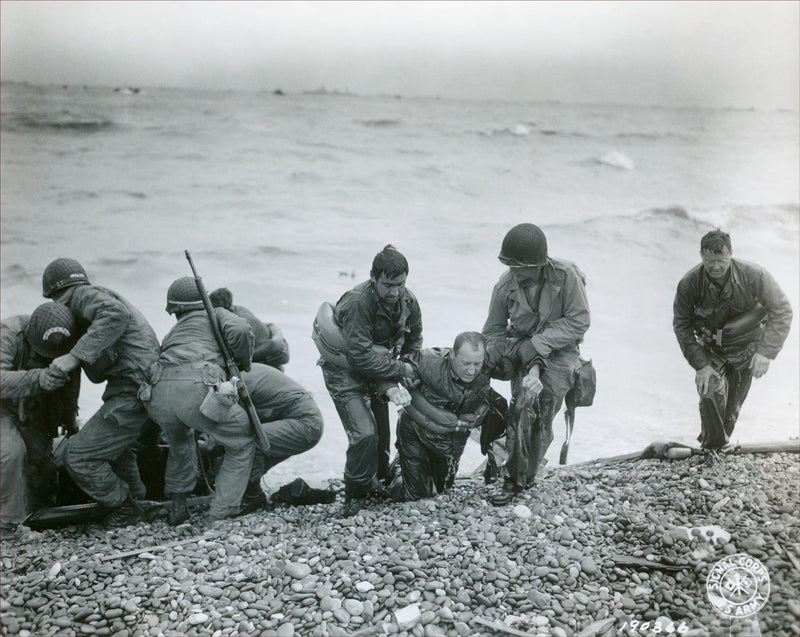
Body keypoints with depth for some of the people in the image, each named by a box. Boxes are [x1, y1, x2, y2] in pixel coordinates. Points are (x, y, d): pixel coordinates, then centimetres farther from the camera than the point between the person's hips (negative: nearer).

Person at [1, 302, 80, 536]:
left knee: (41, 460, 3)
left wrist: (69, 421, 15)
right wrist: (37, 379, -65)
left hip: (33, 411, 5)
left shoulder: (68, 343, -17)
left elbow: (70, 384, 2)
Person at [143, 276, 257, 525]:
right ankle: (219, 516, 8)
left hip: (160, 393, 5)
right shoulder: (215, 314, 25)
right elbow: (239, 330, 4)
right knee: (243, 444, 15)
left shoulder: (172, 335, 39)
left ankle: (177, 508, 40)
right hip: (198, 389, -5)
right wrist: (244, 362, 20)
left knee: (180, 443, 37)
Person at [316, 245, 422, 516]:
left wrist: (391, 385, -11)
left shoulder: (409, 302, -11)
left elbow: (413, 341, 1)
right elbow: (361, 356, -32)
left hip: (380, 371, 6)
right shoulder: (357, 302, -31)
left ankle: (375, 482, 35)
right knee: (364, 435, -16)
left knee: (382, 432, 10)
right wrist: (400, 370, -22)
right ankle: (355, 498, 3)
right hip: (345, 371, -6)